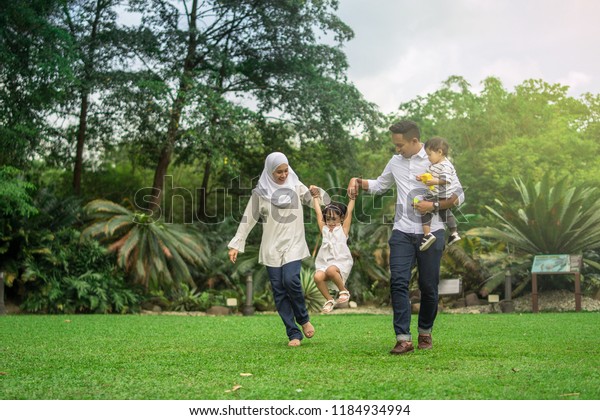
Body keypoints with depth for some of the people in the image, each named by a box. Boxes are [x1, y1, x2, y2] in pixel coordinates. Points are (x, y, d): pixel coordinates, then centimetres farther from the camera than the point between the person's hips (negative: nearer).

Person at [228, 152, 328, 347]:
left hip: (294, 244, -1)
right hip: (271, 248, 1)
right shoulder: (260, 192, 3)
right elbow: (248, 219, 5)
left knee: (291, 280, -21)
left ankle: (303, 318, 5)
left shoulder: (296, 187, 5)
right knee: (279, 290, -3)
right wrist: (236, 244, 2)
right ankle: (294, 333, 3)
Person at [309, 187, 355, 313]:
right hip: (325, 262, 4)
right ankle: (329, 300, -4)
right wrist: (315, 197, 24)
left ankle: (343, 290, -9)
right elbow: (318, 212, 20)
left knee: (331, 270, -37)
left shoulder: (343, 229, 9)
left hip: (341, 261, -4)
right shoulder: (324, 229, 17)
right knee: (318, 277, -27)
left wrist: (352, 197, 4)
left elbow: (349, 212, 7)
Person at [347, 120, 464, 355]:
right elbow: (379, 185, 28)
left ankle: (425, 333, 25)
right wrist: (358, 182, 11)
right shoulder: (396, 162, 11)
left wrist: (434, 206, -15)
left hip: (431, 232, -3)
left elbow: (458, 195, -2)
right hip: (402, 232, 3)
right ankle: (403, 339, -15)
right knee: (398, 281, -13)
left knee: (428, 286, 5)